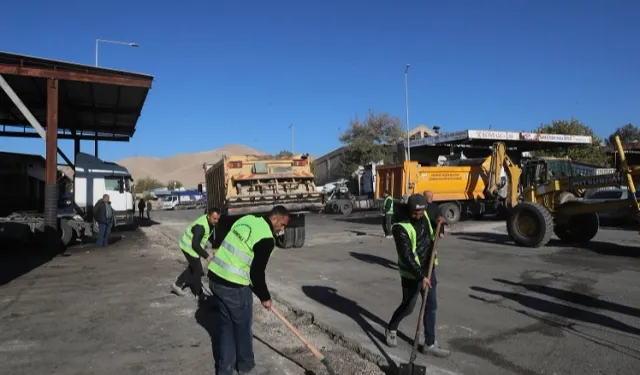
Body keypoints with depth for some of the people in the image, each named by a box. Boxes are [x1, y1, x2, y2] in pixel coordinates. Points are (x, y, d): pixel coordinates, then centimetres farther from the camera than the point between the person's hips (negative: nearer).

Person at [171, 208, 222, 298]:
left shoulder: (211, 222, -6)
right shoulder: (201, 226, -35)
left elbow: (211, 234, 14)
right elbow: (195, 244, -33)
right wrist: (206, 256, -31)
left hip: (193, 246, 9)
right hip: (189, 247, -9)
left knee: (193, 267, 22)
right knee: (197, 270, 1)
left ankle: (177, 284, 33)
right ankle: (198, 294, 16)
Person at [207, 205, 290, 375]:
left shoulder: (246, 219, 9)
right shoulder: (267, 238, -15)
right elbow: (257, 272, -13)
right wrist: (265, 297, 2)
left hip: (215, 276, 8)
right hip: (234, 286, -8)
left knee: (224, 324, 18)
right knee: (242, 326, 14)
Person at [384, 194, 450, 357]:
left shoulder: (424, 215, -1)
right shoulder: (401, 227, -25)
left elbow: (431, 234, 20)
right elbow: (407, 256, -26)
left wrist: (439, 223, -3)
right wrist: (420, 276, -29)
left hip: (428, 269, 7)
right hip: (411, 273, -7)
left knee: (431, 306, 8)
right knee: (408, 307, 6)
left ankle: (429, 344, 20)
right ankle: (391, 329, 34)